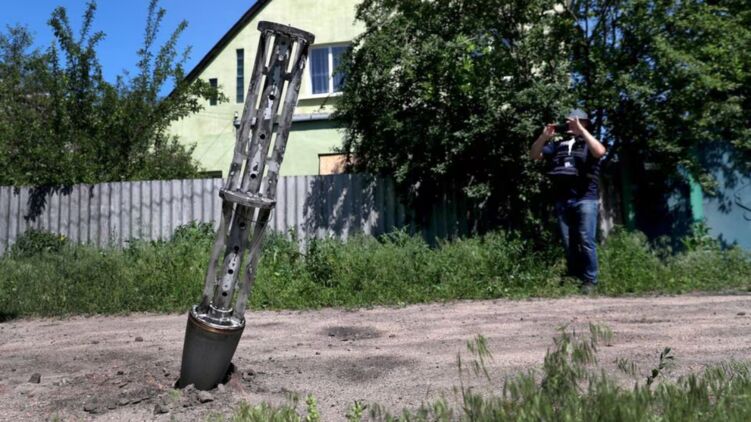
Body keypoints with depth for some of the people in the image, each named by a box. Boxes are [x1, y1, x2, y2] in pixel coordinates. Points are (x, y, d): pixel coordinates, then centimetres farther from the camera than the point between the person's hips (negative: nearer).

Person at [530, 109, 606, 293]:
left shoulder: (588, 142, 8)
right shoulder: (558, 143, 17)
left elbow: (600, 151, -15)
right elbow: (534, 155, 14)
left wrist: (580, 130, -15)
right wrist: (544, 137, -3)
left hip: (585, 199, -4)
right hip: (562, 200, 4)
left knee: (586, 241, -9)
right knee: (568, 243, 7)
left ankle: (590, 280, -2)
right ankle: (574, 278, 16)